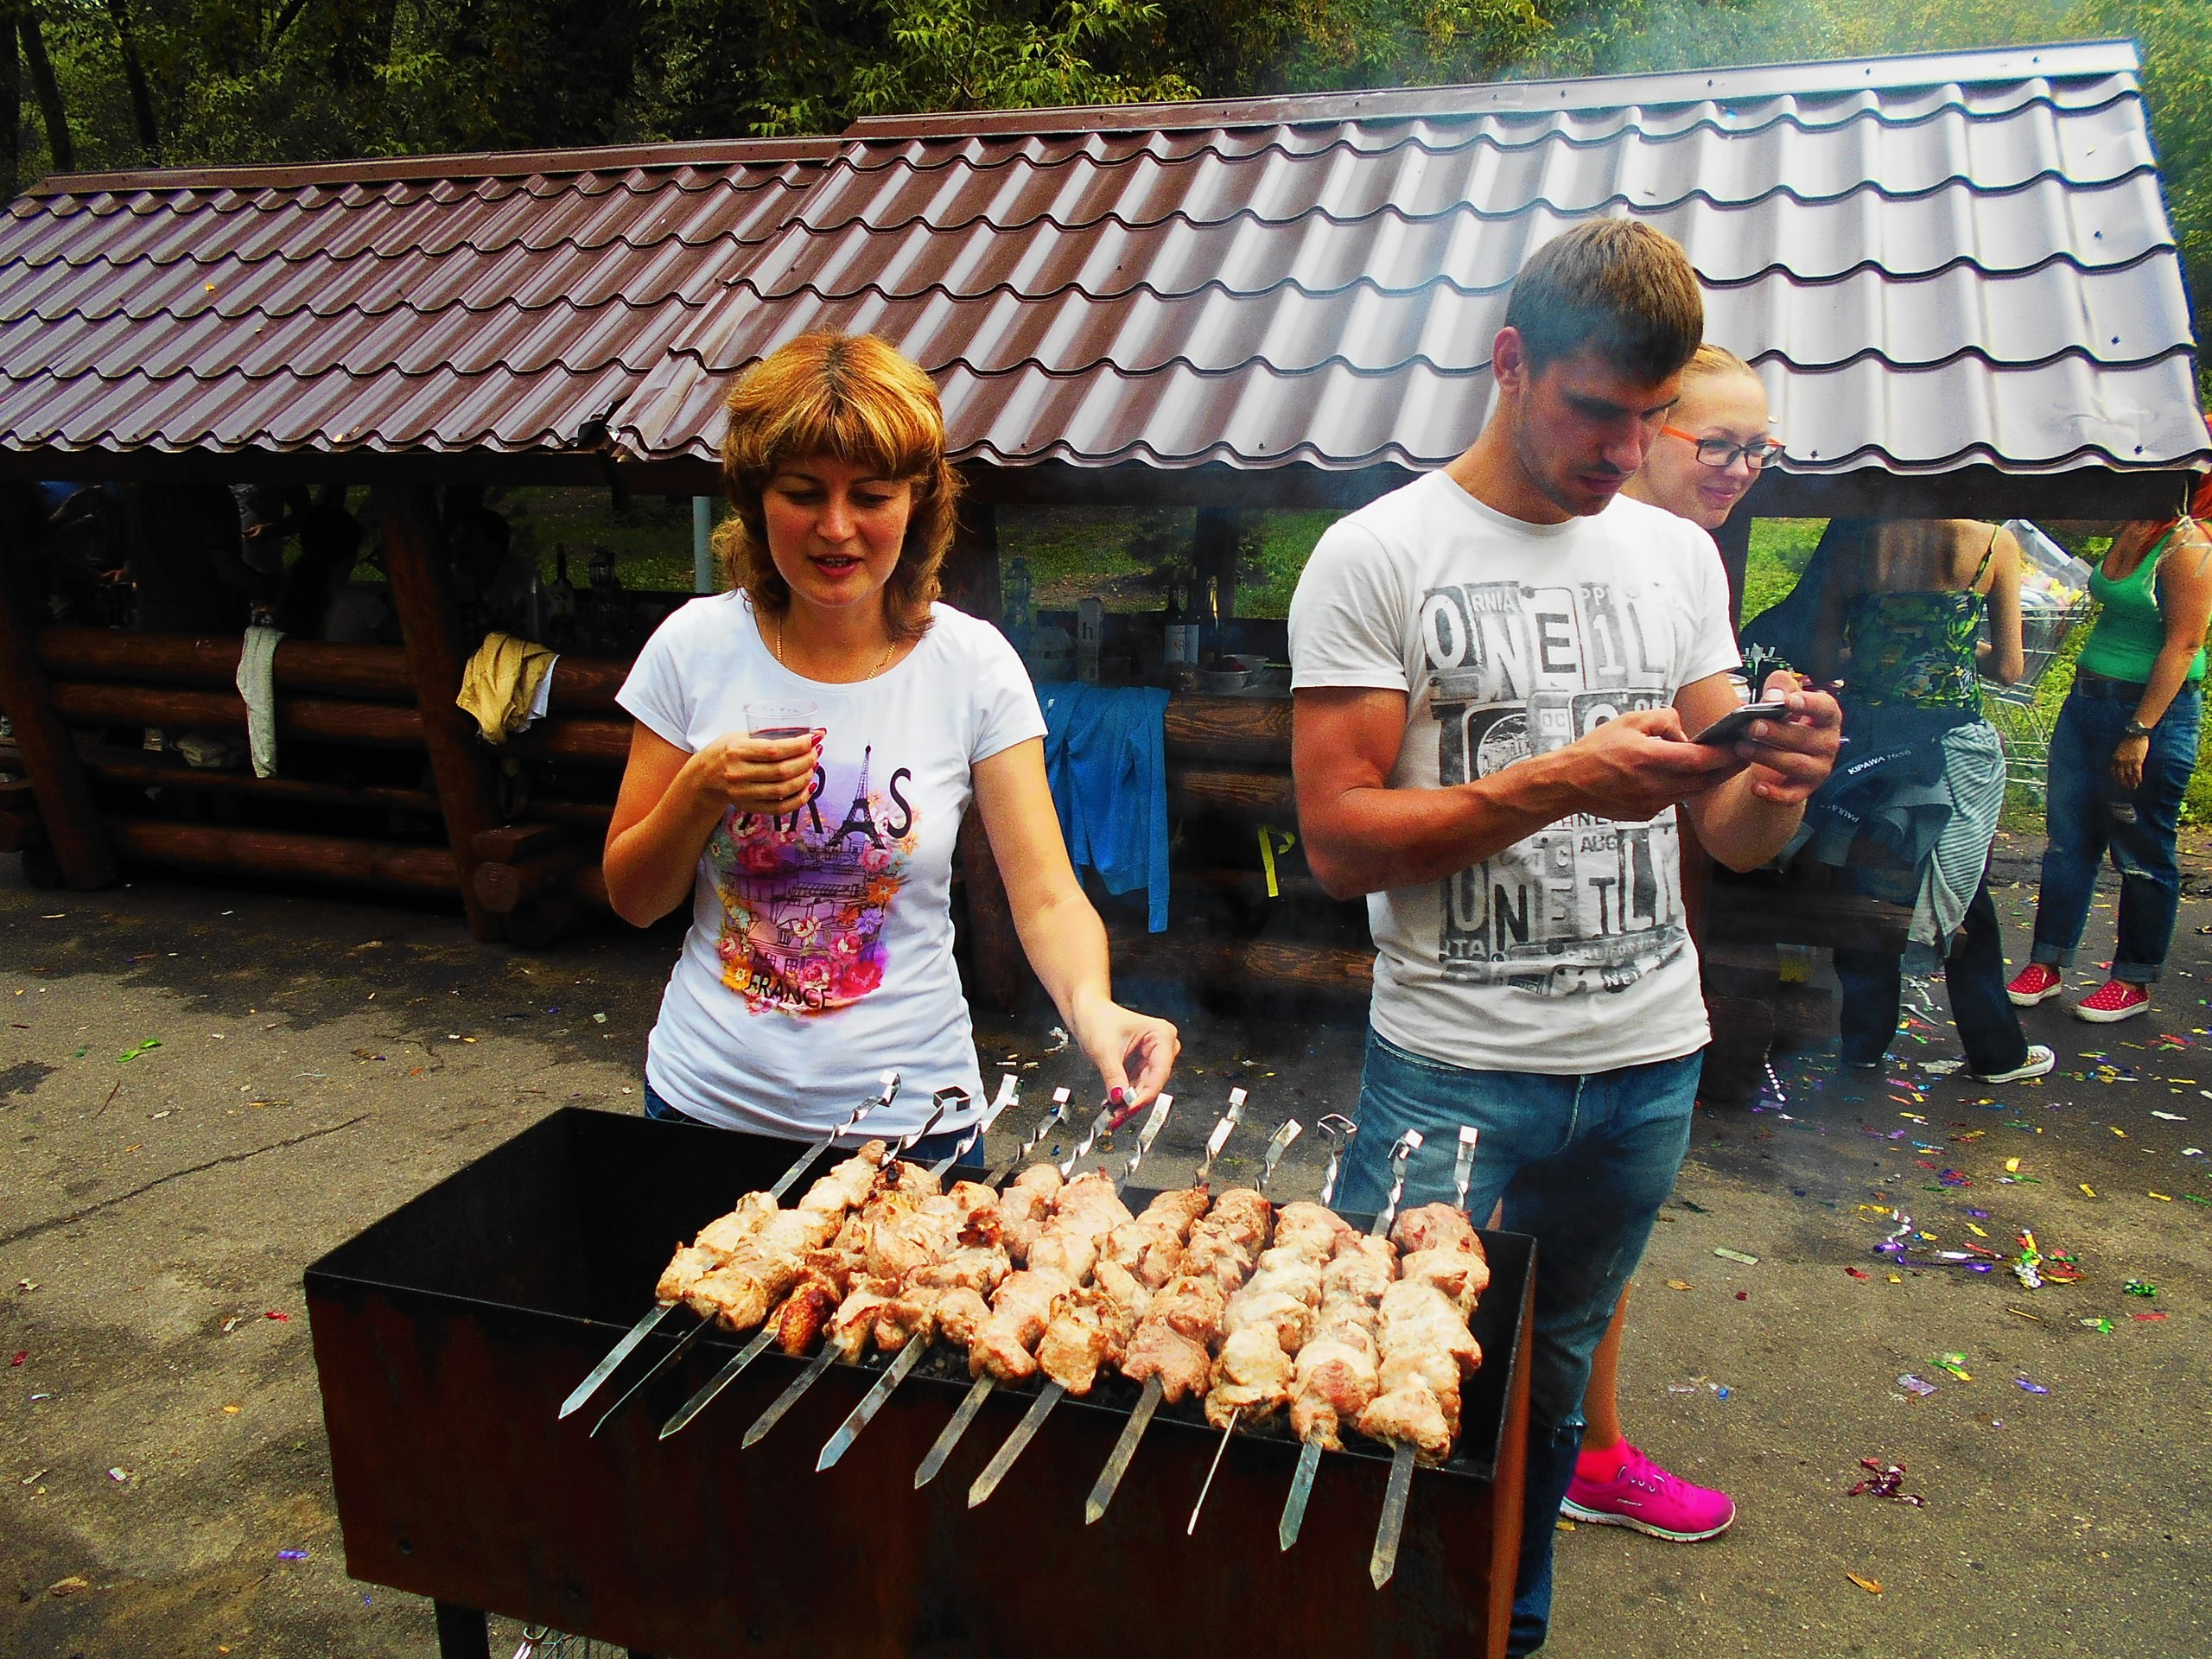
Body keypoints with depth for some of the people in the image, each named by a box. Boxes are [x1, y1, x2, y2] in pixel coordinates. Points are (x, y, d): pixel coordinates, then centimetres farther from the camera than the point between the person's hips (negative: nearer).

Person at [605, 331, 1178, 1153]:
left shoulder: (973, 666, -10)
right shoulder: (695, 647, -7)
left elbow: (1046, 896, -15)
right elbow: (633, 899, -1)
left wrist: (1091, 1003, -35)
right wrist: (700, 793, -20)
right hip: (711, 1100, 2)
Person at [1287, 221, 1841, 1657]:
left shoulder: (1679, 554, 7)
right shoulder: (1380, 555, -8)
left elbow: (1731, 837, 8)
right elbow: (1339, 838, -13)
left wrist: (1777, 780, -15)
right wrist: (1557, 784, -23)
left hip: (1651, 1065, 5)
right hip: (1453, 1073, -4)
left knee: (1552, 1381, 20)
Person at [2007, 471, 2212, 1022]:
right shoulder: (2127, 535, 9)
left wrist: (2139, 732, -20)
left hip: (2151, 709, -8)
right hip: (2087, 698, 8)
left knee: (2141, 853, 4)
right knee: (2067, 837, 10)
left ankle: (2134, 981, 17)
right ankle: (2048, 963, 18)